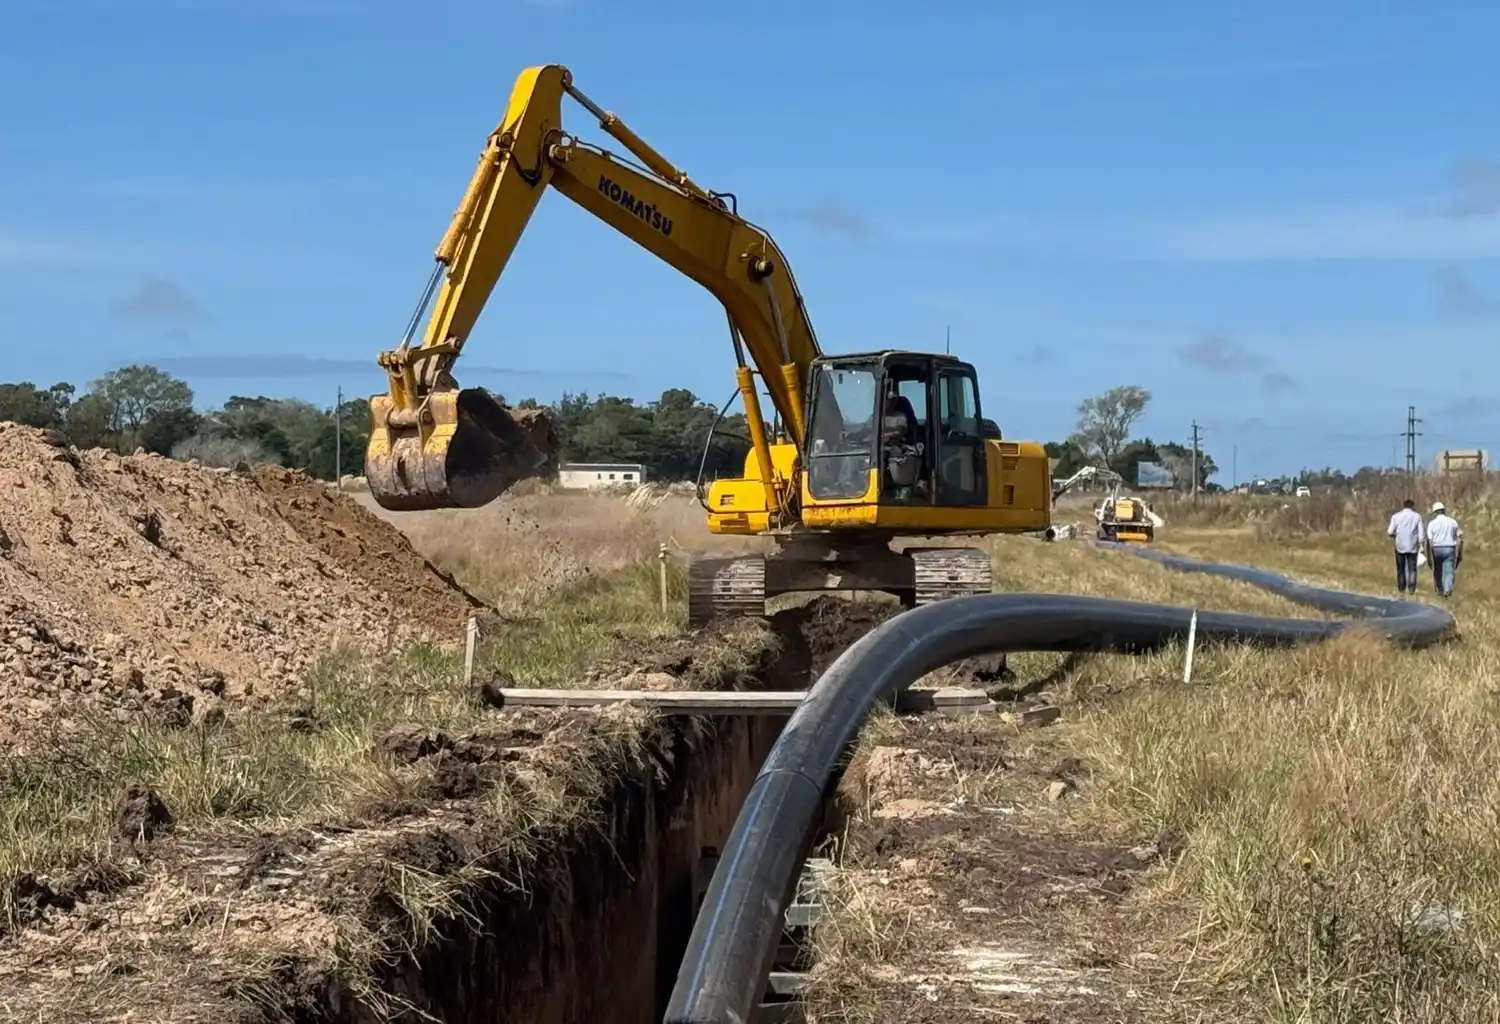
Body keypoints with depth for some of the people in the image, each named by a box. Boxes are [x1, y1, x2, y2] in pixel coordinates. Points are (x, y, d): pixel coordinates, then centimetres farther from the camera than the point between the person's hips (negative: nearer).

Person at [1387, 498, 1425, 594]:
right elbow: (1421, 533, -3)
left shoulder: (1396, 516, 1)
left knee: (1401, 569, 10)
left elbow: (1390, 532, -2)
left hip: (1400, 546, 0)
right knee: (1412, 569, 3)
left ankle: (1401, 588, 12)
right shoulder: (1417, 516, 1)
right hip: (1412, 547, 0)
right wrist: (1421, 545, 3)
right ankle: (1411, 588, -7)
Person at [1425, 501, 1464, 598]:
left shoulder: (1432, 523, -3)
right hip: (1450, 549, 1)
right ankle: (1448, 589, -22)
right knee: (1449, 571, -1)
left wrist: (1429, 556, -4)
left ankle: (1440, 590, 25)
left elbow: (1429, 541, -8)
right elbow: (1459, 538, 5)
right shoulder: (1452, 521, 4)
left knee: (1438, 572, 15)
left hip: (1437, 549, -1)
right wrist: (1459, 553, 10)